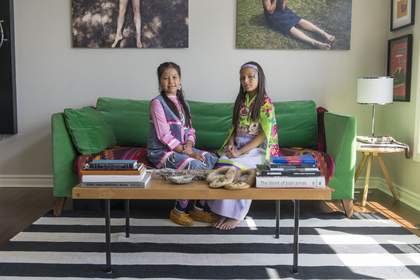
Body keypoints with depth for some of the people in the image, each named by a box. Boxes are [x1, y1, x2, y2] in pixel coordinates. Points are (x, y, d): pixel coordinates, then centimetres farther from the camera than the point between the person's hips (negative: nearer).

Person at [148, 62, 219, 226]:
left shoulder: (182, 103, 14)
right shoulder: (157, 102, -9)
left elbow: (190, 129, 11)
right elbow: (164, 136, -17)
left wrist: (189, 146, -11)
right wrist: (187, 152, -19)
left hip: (182, 148, 7)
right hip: (161, 151, -7)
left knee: (212, 160, -11)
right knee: (195, 166, -28)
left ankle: (199, 208, -2)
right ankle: (179, 211, -8)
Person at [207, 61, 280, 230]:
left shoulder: (266, 103, -6)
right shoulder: (241, 101, 12)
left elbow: (264, 135, -12)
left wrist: (241, 152, -19)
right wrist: (231, 144, -5)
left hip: (256, 149, -5)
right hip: (238, 147, 5)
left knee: (234, 167, -31)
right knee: (221, 164, -26)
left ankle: (236, 215, -16)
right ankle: (225, 211, -18)